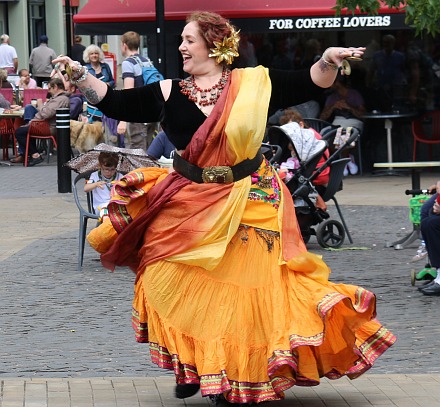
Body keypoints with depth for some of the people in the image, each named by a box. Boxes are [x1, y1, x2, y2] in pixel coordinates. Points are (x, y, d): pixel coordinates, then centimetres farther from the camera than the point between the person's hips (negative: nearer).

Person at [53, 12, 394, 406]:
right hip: (187, 208, 2)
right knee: (182, 287, 0)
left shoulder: (253, 83, -3)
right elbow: (115, 103, 2)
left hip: (248, 206, -2)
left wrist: (329, 61, -21)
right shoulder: (169, 92, 3)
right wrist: (80, 76, -6)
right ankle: (191, 369, 16)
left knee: (242, 291, -1)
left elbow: (310, 85, -4)